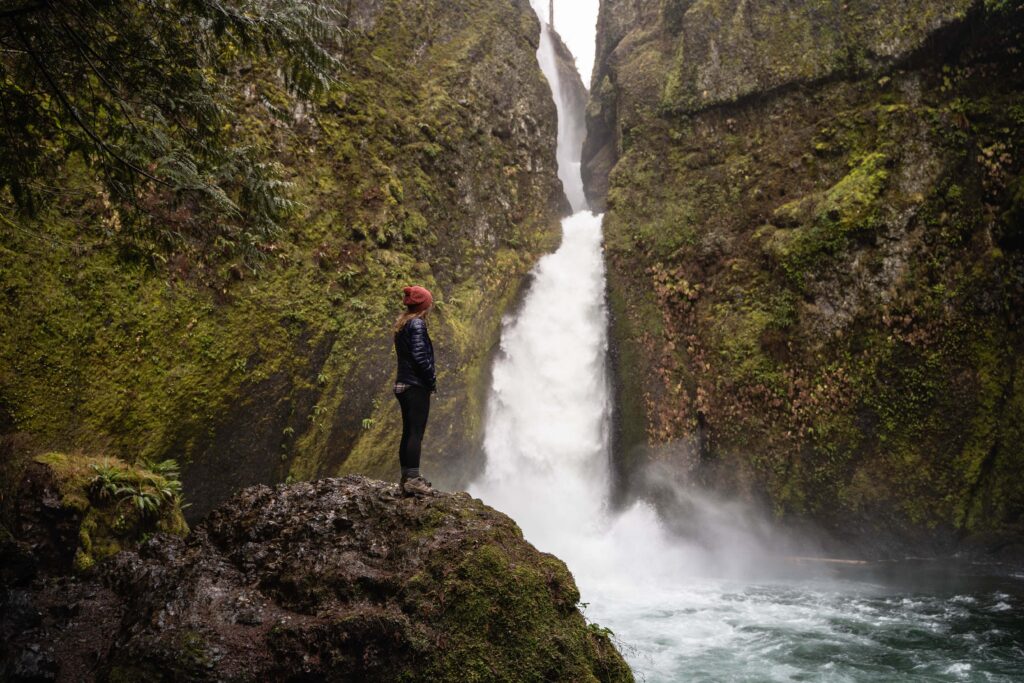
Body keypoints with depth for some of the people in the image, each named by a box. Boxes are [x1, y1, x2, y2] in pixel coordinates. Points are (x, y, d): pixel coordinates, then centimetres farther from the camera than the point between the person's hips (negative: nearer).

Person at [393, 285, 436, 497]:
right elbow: (419, 357, -19)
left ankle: (407, 478, 14)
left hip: (403, 385, 9)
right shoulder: (417, 324, -12)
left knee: (408, 432, 10)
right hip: (416, 386, -9)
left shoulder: (401, 324, 16)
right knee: (416, 433, -9)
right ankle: (413, 479, -11)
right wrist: (432, 381, -10)